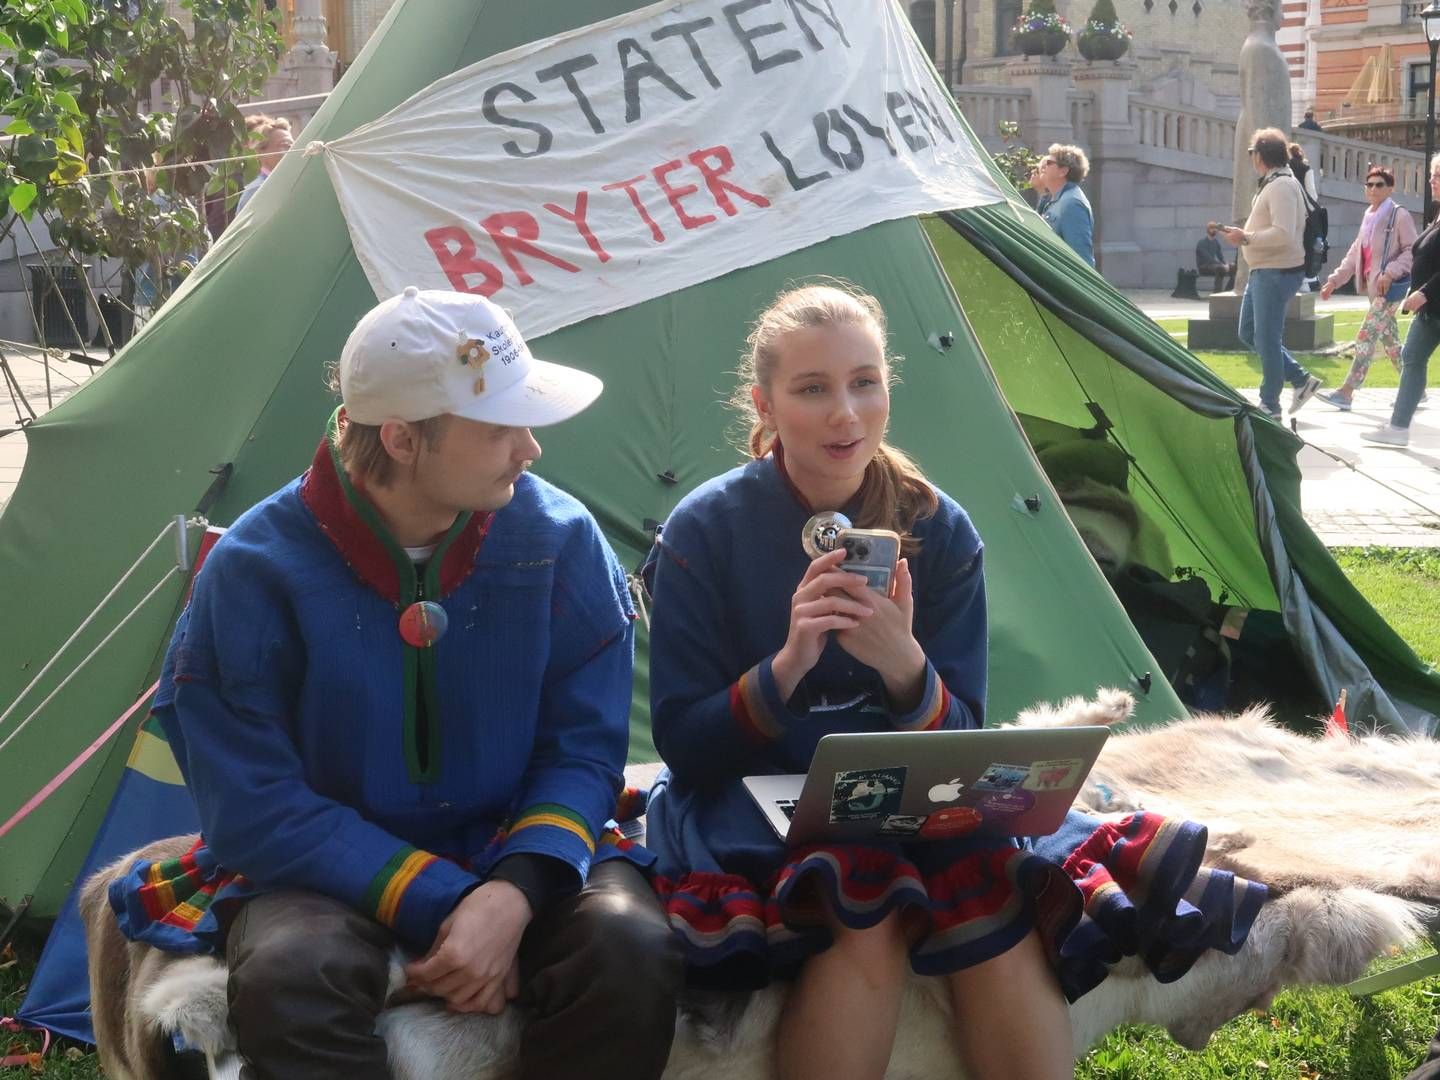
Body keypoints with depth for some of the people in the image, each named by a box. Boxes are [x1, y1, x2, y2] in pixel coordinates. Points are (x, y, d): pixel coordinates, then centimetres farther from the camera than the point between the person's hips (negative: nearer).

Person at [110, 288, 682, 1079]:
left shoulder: (557, 538, -9)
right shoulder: (258, 567, -16)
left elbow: (584, 746, -4)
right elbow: (255, 807, -14)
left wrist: (513, 894, -23)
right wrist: (441, 905, -22)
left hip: (515, 856, 2)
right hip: (330, 871, -2)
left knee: (630, 949, -27)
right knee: (289, 979, -35)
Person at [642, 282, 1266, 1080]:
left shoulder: (939, 529, -4)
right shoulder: (706, 530, -10)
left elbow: (957, 742, -5)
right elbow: (682, 745, -10)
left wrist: (906, 667, -27)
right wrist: (786, 664, -28)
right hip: (750, 809, -2)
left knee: (992, 890, -29)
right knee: (865, 913, -33)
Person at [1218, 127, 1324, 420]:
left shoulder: (1282, 187, -17)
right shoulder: (1271, 184, 15)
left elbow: (1283, 234, -26)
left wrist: (1246, 238, -20)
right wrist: (1242, 233, 12)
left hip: (1277, 273, -11)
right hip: (1263, 272, 11)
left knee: (1267, 339, -4)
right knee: (1249, 333, 15)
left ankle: (1270, 406, 6)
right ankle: (1301, 379, 19)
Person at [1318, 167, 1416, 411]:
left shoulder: (1400, 216, -6)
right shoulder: (1369, 218, 16)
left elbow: (1412, 251, -12)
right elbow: (1354, 254, 18)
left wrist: (1390, 273, -24)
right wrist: (1334, 280, 10)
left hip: (1392, 286, -8)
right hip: (1374, 288, 9)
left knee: (1366, 335, -15)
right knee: (1389, 341, 12)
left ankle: (1346, 392, -18)